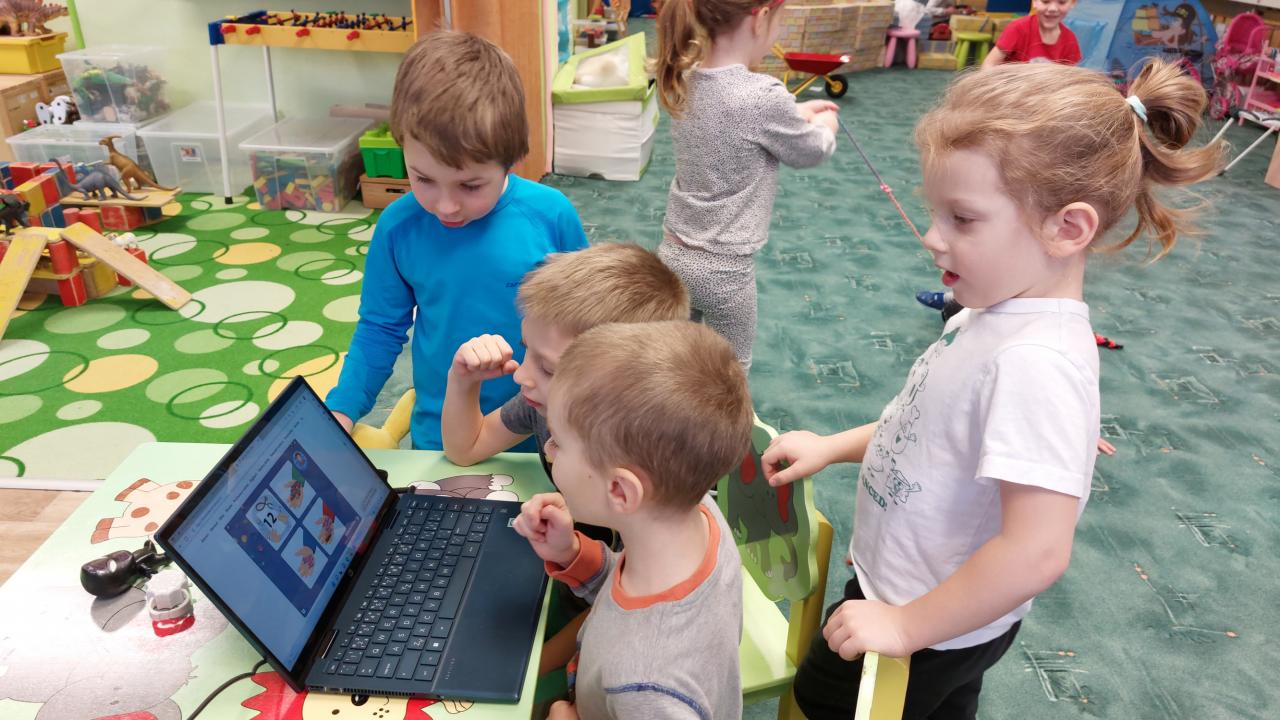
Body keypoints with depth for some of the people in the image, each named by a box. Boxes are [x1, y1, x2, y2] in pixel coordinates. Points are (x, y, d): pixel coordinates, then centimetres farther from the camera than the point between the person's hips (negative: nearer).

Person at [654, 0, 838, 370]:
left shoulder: (685, 81, -3)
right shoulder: (764, 96, -23)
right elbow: (810, 152, -3)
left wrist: (797, 114, 23)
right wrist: (825, 126, 18)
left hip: (672, 253, 6)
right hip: (723, 269, -6)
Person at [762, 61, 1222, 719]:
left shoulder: (1037, 362, -35)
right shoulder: (995, 312, -7)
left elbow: (1036, 550, -36)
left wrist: (907, 626, -25)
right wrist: (832, 447, 6)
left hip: (935, 630, -7)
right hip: (906, 581, 7)